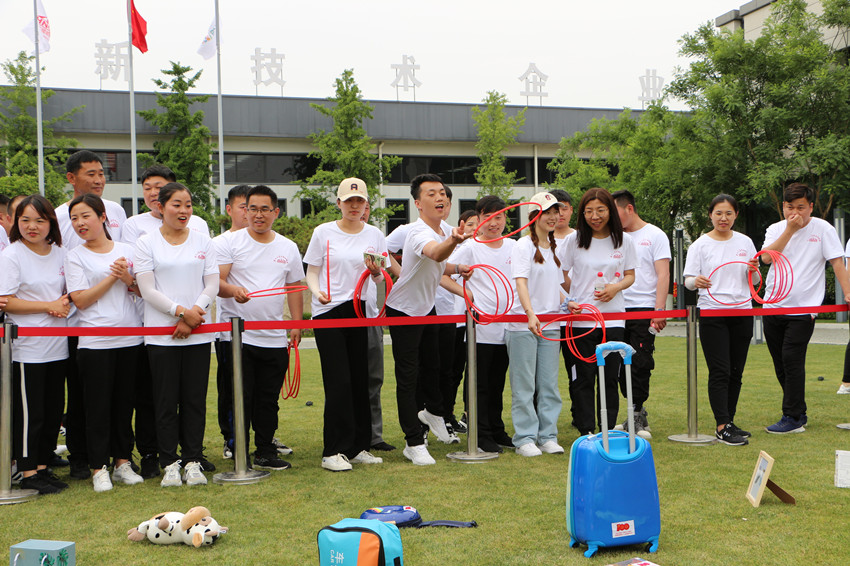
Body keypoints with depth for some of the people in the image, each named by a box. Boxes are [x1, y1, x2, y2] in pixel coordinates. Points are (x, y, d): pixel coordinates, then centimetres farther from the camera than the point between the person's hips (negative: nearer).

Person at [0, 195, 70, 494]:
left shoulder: (60, 254, 10)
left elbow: (70, 291, 20)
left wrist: (65, 303, -4)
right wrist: (48, 306, -15)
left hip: (57, 345, 6)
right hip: (27, 346, -6)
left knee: (54, 410, 10)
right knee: (29, 412, -1)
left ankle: (43, 466, 22)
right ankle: (28, 473, 9)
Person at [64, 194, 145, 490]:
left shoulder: (127, 250, 9)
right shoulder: (75, 256, 1)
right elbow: (80, 300, -7)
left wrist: (129, 280, -8)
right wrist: (112, 277, -11)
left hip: (130, 339, 3)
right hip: (94, 342, -2)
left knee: (125, 403, 8)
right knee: (98, 406, -1)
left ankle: (122, 462, 19)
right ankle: (99, 468, 7)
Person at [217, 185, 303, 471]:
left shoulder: (288, 248, 13)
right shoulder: (230, 242, 1)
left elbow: (294, 288, 16)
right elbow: (216, 281, -6)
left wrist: (297, 324, 6)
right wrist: (233, 290, -27)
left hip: (275, 338, 3)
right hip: (240, 336, -3)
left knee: (269, 399, 9)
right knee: (241, 397, -2)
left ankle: (266, 453, 19)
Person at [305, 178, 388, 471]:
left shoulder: (373, 234, 9)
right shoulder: (323, 232, 3)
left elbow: (381, 279, 11)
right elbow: (311, 272, 5)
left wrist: (376, 272, -12)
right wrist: (318, 292, -15)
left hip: (362, 313, 3)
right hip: (329, 314, -3)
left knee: (360, 380, 4)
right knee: (339, 383, -9)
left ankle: (358, 447, 14)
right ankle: (334, 451, -3)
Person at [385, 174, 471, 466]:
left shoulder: (443, 230, -1)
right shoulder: (419, 233, -29)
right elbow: (435, 253, -54)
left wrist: (457, 268, -4)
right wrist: (453, 241, -75)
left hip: (427, 307, 8)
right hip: (404, 310, -8)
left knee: (432, 365, 23)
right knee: (408, 377, -4)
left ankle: (433, 412, 49)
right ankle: (414, 442, 4)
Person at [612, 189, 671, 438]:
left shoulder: (655, 235, 2)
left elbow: (663, 275, -4)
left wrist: (659, 310, -13)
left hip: (644, 308, -5)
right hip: (617, 310, 5)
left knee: (640, 364, -9)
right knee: (622, 366, 4)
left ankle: (637, 417, -4)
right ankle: (636, 416, 13)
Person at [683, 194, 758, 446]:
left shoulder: (745, 242, 9)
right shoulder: (701, 244, 0)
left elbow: (753, 281, 14)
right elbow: (688, 279, -2)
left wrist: (753, 271, -8)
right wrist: (696, 281, -25)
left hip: (742, 312, 4)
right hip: (712, 313, -4)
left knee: (736, 372, 7)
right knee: (719, 371, -9)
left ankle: (729, 423, 17)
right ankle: (722, 427, -8)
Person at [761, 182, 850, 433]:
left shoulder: (823, 229, 0)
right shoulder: (776, 229, 8)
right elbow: (767, 257, -10)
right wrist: (789, 230, -14)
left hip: (803, 309, -4)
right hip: (773, 306, 4)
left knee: (792, 360, -12)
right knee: (781, 364, 8)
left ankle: (792, 418, -5)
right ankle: (799, 414, 22)